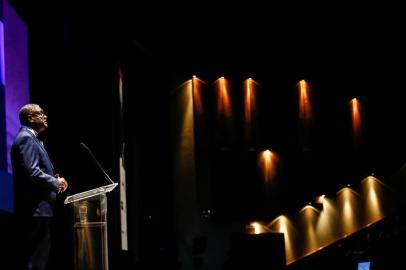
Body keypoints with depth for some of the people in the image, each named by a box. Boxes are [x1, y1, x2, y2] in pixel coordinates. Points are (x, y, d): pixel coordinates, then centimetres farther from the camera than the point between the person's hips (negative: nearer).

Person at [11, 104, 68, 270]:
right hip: (35, 209, -11)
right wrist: (55, 183, -11)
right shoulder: (27, 138, -12)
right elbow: (31, 172, -22)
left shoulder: (29, 138, 21)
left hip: (36, 208, 11)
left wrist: (53, 179, 11)